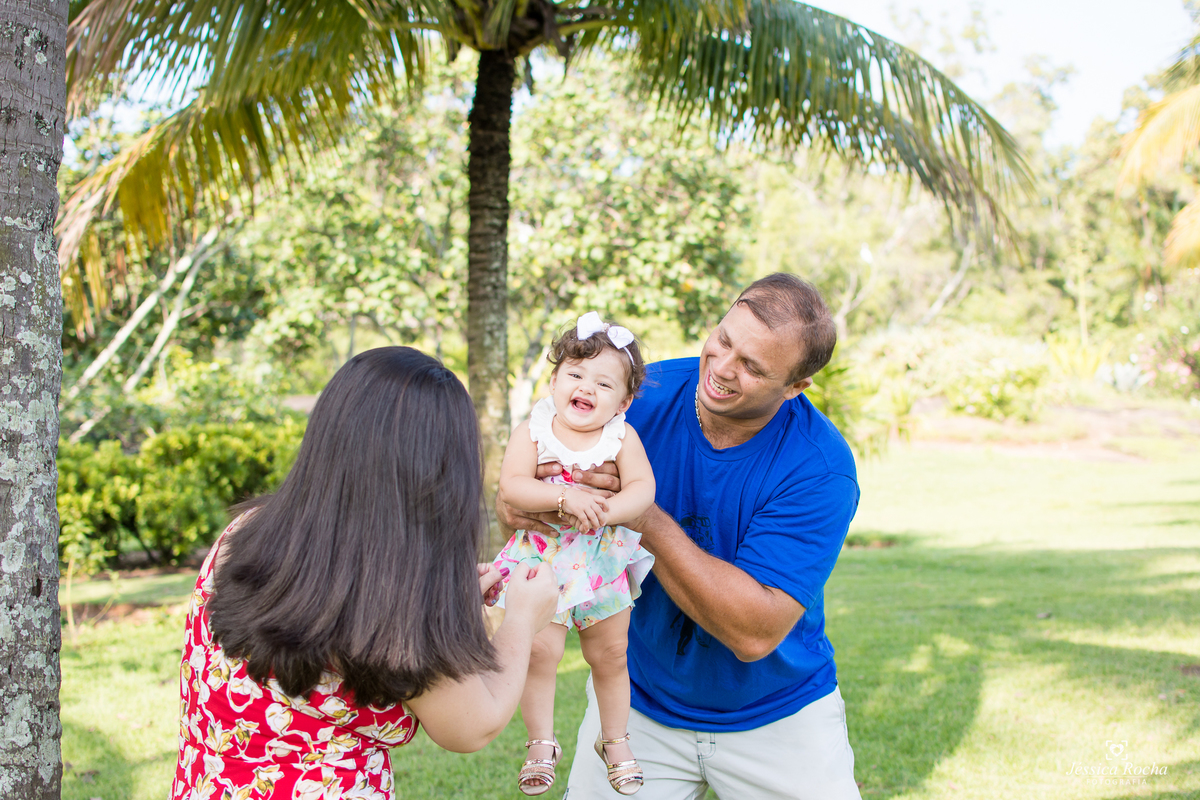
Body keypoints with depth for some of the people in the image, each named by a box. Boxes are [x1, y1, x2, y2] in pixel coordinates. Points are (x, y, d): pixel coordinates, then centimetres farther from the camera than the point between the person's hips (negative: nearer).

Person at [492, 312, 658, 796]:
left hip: (604, 563, 1)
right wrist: (565, 497, -33)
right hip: (541, 560, -1)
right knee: (538, 651, -7)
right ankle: (541, 743, 13)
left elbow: (643, 489, -18)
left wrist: (603, 511, -34)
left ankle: (615, 740, 33)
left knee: (610, 657, 12)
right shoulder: (533, 430, -9)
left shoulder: (622, 437, -7)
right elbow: (511, 486, -21)